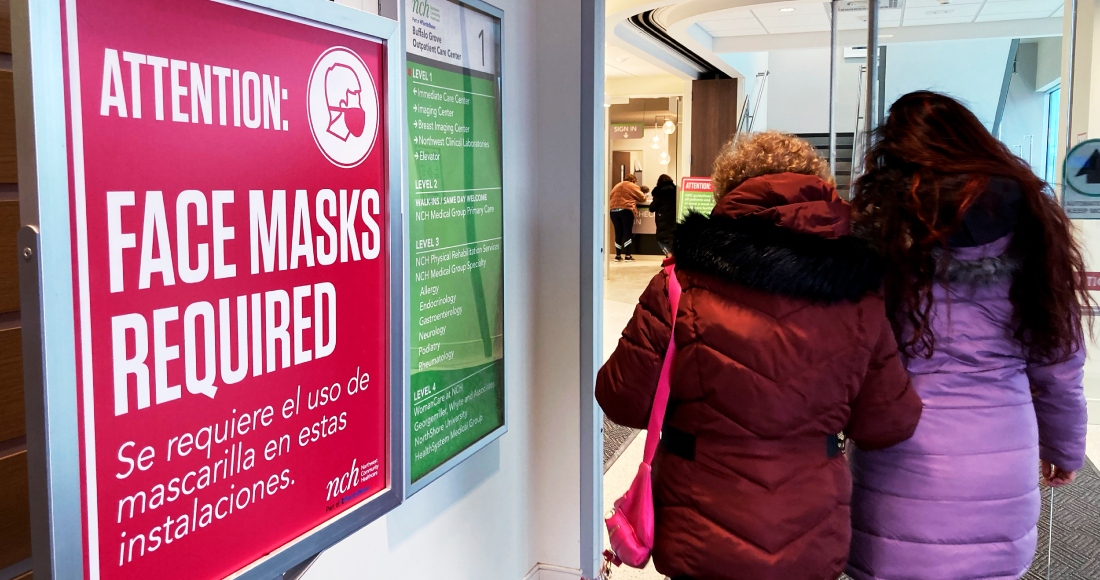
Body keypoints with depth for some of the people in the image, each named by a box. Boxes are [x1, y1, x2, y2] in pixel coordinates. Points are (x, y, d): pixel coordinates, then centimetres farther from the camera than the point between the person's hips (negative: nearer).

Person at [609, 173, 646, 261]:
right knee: (627, 232, 0)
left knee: (618, 233, 9)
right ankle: (628, 255, -3)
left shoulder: (616, 186, 23)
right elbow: (642, 198, 9)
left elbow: (610, 197, 21)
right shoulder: (633, 186, 8)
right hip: (626, 210, -5)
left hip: (613, 210, 5)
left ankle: (618, 255, 11)